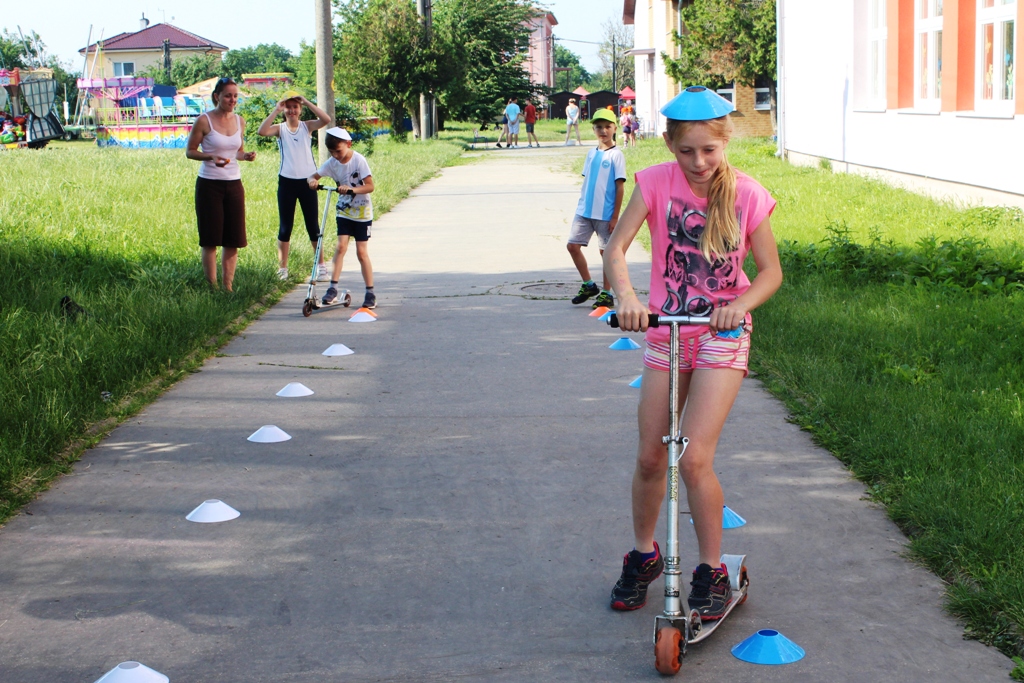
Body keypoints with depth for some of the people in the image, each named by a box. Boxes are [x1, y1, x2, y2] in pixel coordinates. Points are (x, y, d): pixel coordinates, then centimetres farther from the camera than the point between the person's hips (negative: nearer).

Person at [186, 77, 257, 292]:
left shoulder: (239, 121, 7)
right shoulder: (204, 121, -8)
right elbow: (190, 151, -3)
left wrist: (246, 156, -4)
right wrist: (211, 157, -20)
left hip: (234, 184, 5)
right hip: (209, 184, -5)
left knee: (233, 239, 5)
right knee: (210, 239, 0)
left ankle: (228, 287, 12)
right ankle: (213, 288, 6)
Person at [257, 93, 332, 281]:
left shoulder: (307, 126, 2)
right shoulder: (280, 129, 0)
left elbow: (326, 119, -16)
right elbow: (262, 131, -20)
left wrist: (307, 103, -14)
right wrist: (276, 110, -17)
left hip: (307, 181, 0)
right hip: (287, 181, 0)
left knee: (313, 225, 6)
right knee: (285, 227, 5)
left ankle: (321, 266, 15)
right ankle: (282, 268, 12)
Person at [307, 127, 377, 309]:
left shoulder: (359, 160, -16)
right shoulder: (332, 163, -3)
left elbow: (370, 186, -19)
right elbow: (314, 176, 1)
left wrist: (352, 189, -36)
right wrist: (312, 181, -23)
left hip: (362, 212, -3)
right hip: (344, 211, 3)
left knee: (361, 252, -2)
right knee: (341, 246, -10)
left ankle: (370, 293, 7)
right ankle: (333, 288, -9)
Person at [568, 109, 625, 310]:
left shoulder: (616, 155, -7)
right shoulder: (591, 153, 10)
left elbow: (620, 186, -9)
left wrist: (615, 216, -11)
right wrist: (582, 205, 13)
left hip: (605, 214, -6)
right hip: (584, 211, 6)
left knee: (606, 251, 2)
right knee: (573, 245, 4)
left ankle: (606, 294, 13)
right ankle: (588, 285, 19)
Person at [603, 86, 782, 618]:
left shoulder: (747, 196, -10)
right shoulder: (657, 182, -8)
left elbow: (771, 271, -4)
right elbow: (616, 248, -12)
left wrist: (739, 307, -24)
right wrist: (626, 296, -32)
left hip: (722, 335, -2)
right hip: (665, 331, 3)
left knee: (695, 458, -13)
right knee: (650, 458, 9)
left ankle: (712, 571, 5)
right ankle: (643, 556, 32)